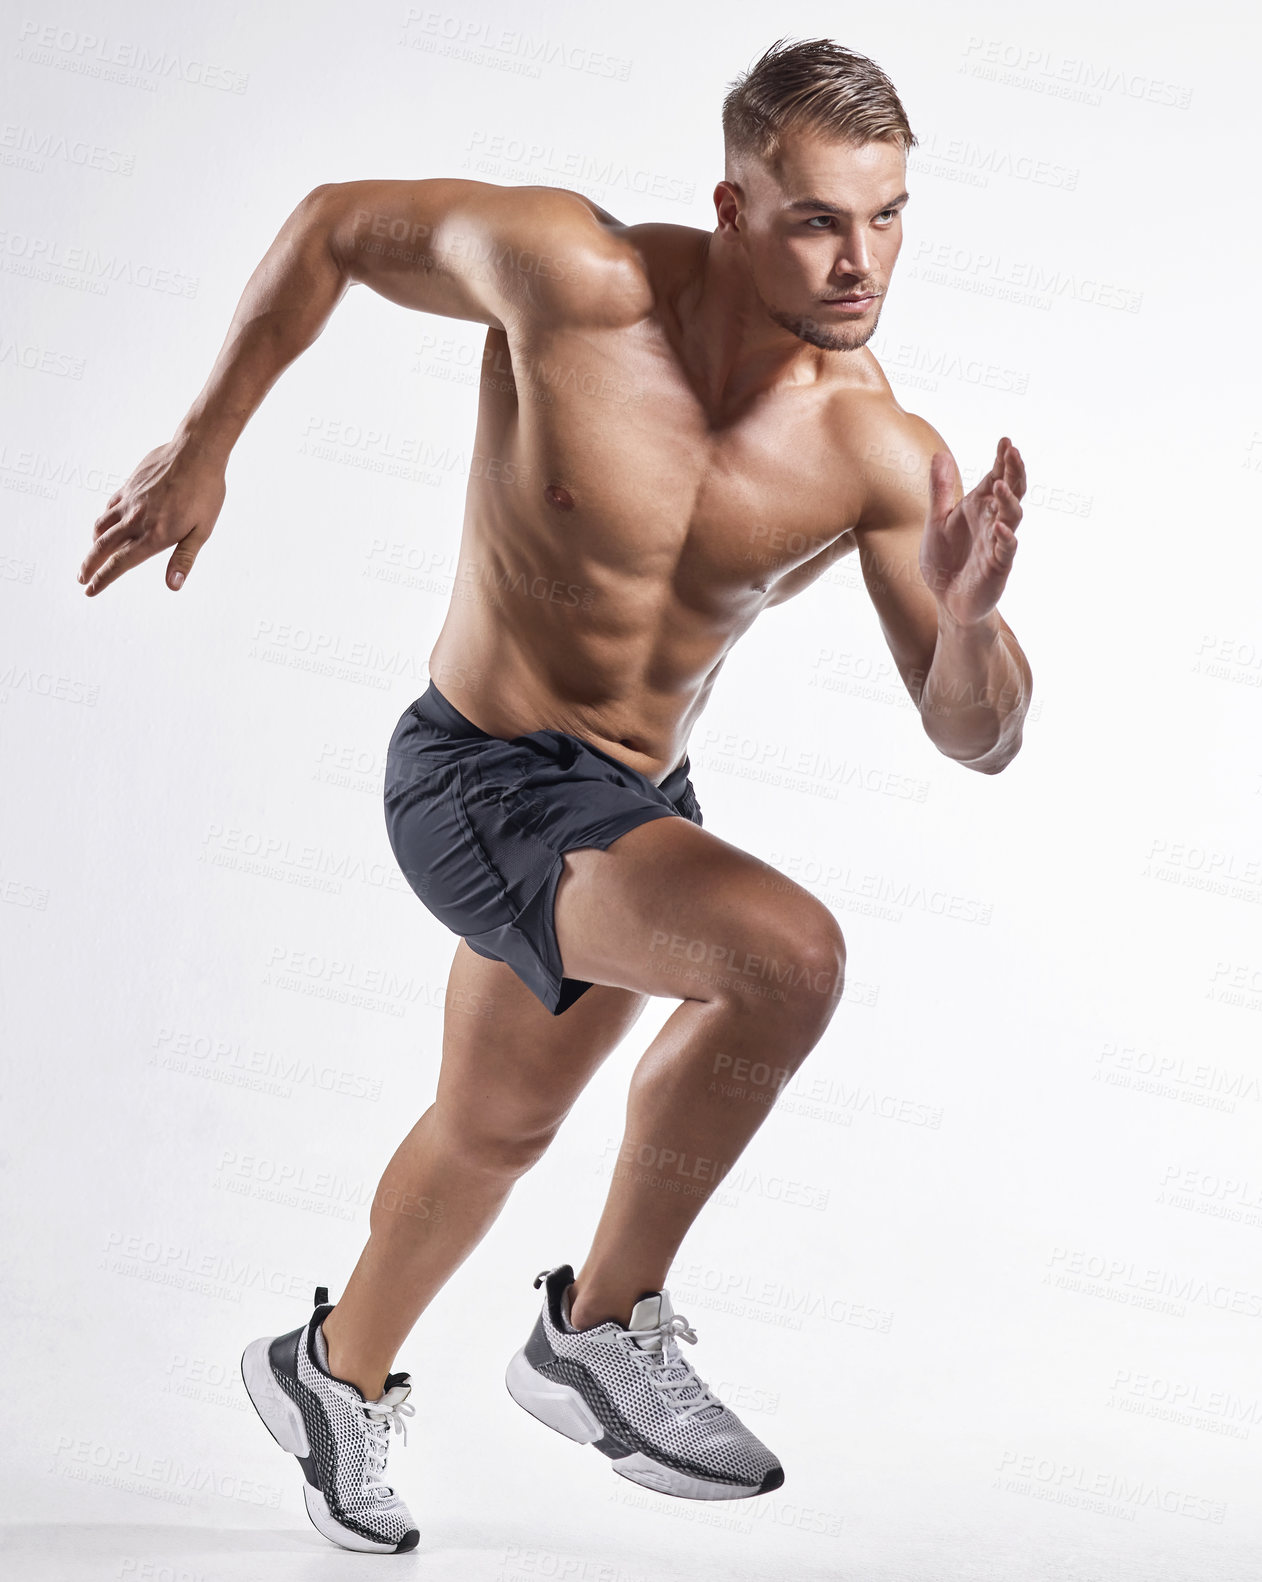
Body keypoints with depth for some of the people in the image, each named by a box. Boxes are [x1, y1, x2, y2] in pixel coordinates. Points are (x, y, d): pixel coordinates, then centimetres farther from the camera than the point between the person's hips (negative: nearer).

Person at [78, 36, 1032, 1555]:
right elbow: (334, 224, -7)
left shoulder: (882, 457, -14)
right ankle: (603, 1327, -5)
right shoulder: (578, 275, -23)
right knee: (788, 951, -29)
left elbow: (978, 739, -10)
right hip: (478, 783, -6)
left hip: (635, 800, 6)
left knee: (496, 1127, 25)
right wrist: (202, 447, -4)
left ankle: (333, 1374, 55)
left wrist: (970, 613, -32)